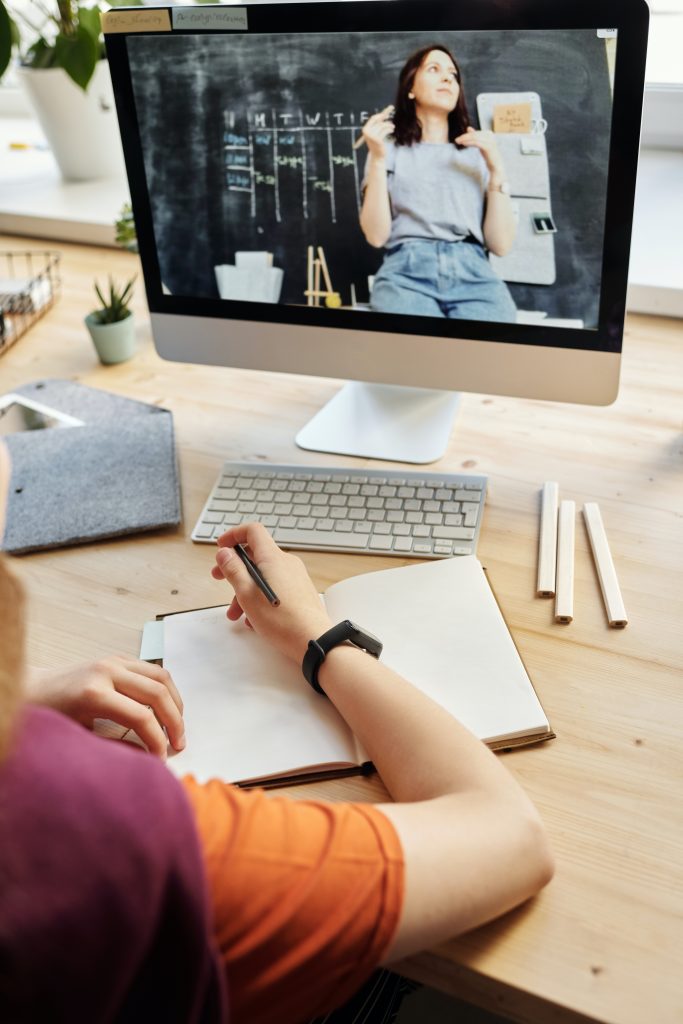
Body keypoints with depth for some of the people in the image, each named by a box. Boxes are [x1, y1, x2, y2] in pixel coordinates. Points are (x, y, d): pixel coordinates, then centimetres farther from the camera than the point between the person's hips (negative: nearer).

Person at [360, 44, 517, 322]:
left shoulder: (478, 153, 20)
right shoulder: (390, 150, 17)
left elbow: (501, 244, 9)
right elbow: (376, 235, 3)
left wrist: (496, 168, 3)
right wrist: (378, 158, -2)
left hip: (474, 275, 2)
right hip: (407, 273, -2)